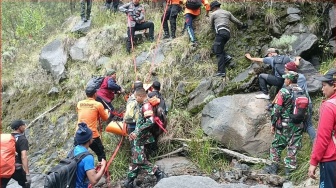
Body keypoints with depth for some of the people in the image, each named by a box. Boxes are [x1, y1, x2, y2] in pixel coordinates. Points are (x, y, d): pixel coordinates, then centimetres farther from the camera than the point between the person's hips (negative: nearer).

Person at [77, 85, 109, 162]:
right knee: (101, 155, 15)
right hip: (92, 135, -4)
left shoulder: (79, 103, 4)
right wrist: (106, 112, 27)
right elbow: (105, 118, 6)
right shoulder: (98, 105, -7)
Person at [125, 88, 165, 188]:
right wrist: (134, 133, 20)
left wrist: (137, 133, -23)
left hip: (142, 139, -10)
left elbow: (150, 122, -26)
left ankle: (159, 174, -3)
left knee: (141, 160, -9)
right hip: (138, 138, 10)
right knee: (135, 160, 12)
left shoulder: (146, 106, -15)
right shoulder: (143, 106, 16)